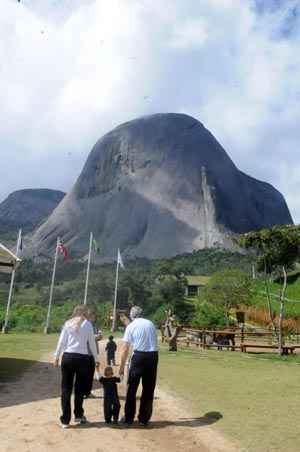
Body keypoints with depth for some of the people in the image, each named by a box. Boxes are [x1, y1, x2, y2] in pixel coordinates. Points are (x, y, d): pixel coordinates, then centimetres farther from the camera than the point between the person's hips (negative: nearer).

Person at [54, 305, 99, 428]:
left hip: (67, 357, 2)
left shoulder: (68, 323, 8)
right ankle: (78, 415, 28)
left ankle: (65, 420, 13)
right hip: (82, 358, -2)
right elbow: (92, 344, 4)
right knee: (80, 388, 15)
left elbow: (61, 341, 4)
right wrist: (96, 359, 13)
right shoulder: (87, 324, 2)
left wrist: (56, 357, 12)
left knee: (66, 388, 9)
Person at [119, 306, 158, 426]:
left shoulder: (131, 326, 2)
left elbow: (125, 349, 1)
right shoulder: (151, 324, 10)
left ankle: (128, 418, 19)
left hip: (139, 356, -3)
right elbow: (154, 342, 4)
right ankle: (144, 419, 22)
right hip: (153, 356, 3)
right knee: (148, 389, 14)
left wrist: (122, 366, 8)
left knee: (132, 388, 12)